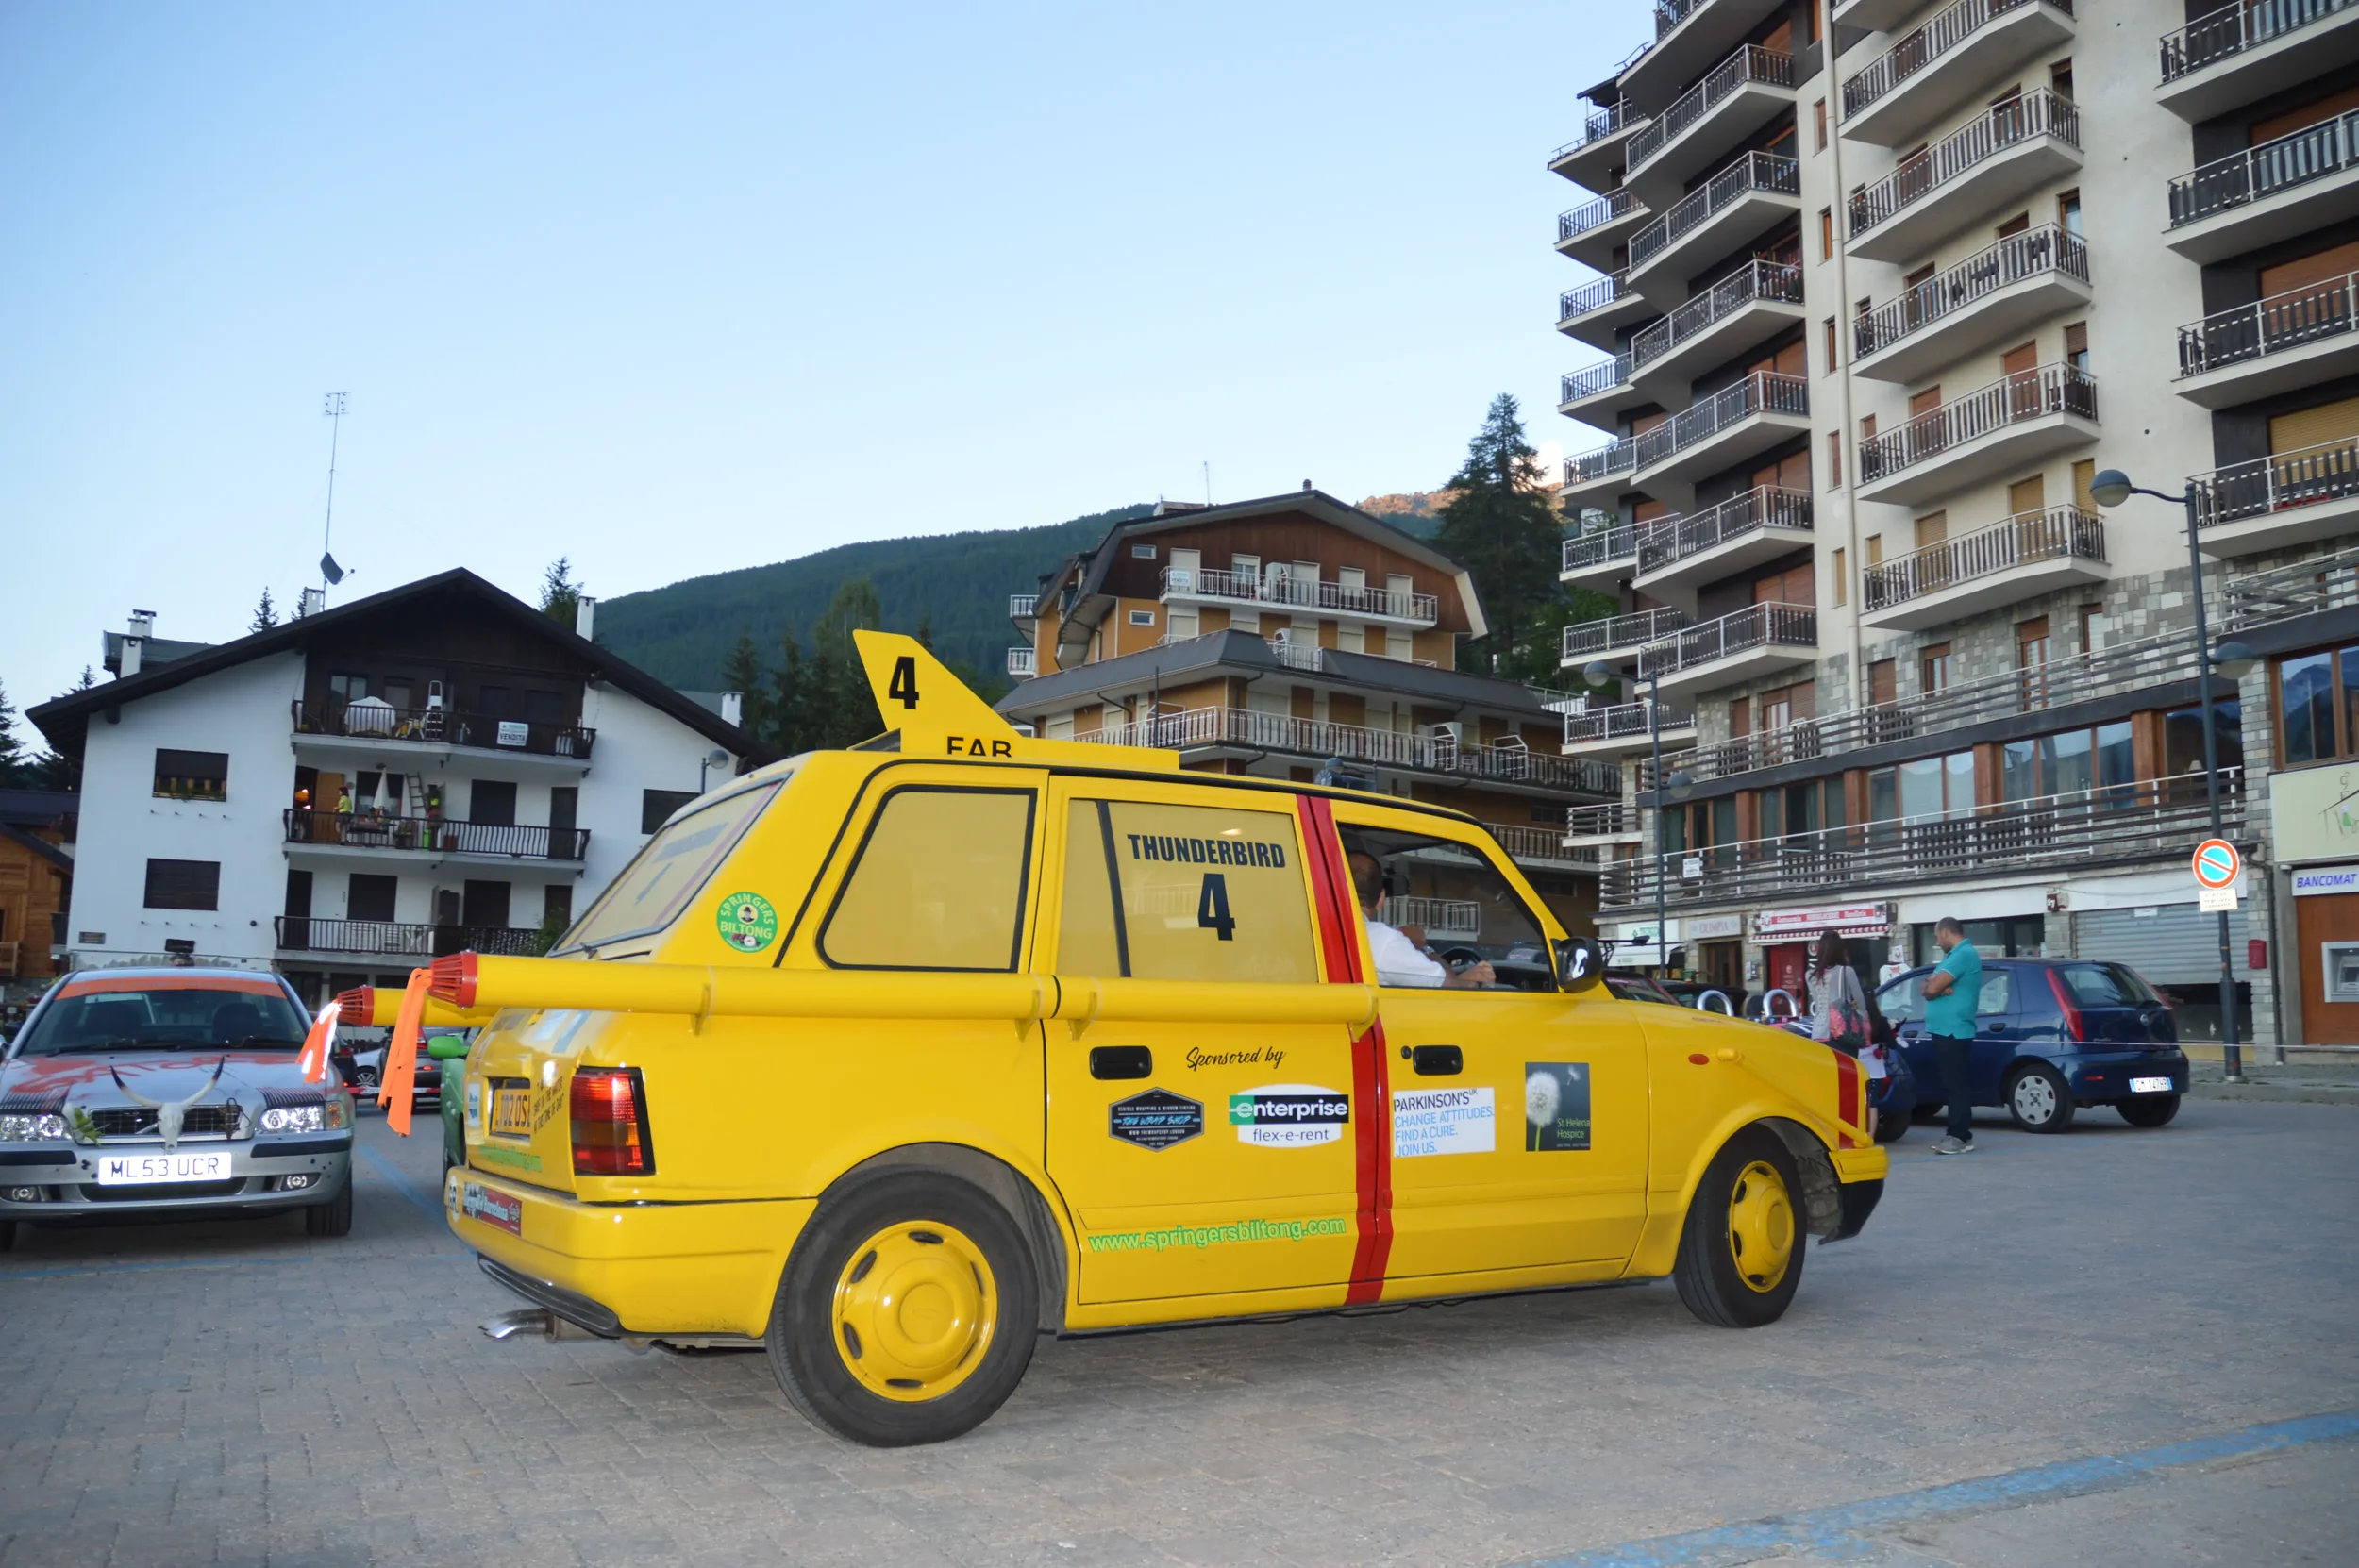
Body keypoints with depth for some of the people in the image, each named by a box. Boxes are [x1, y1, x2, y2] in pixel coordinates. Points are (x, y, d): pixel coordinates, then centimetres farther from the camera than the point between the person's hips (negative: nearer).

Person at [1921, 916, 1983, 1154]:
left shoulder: (1964, 954, -13)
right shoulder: (1953, 956, 20)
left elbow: (1933, 988, -19)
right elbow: (1928, 988, 14)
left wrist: (1935, 984, 2)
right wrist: (1939, 986, -6)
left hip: (1953, 1031, -10)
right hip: (1945, 1030, 10)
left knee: (1955, 1085, -9)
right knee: (1952, 1085, 12)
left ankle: (1960, 1137, -8)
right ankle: (1959, 1134, 16)